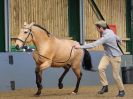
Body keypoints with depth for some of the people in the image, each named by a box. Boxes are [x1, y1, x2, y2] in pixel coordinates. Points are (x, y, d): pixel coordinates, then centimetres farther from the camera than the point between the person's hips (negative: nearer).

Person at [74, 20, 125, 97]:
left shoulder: (106, 37, -30)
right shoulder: (109, 31, -2)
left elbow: (93, 45, -34)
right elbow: (117, 37, 18)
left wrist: (80, 47, -32)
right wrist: (119, 40, 43)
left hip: (115, 56, -8)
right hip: (107, 55, 8)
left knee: (116, 75, 0)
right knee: (101, 68, -15)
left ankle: (122, 91, 20)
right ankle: (105, 86, -6)